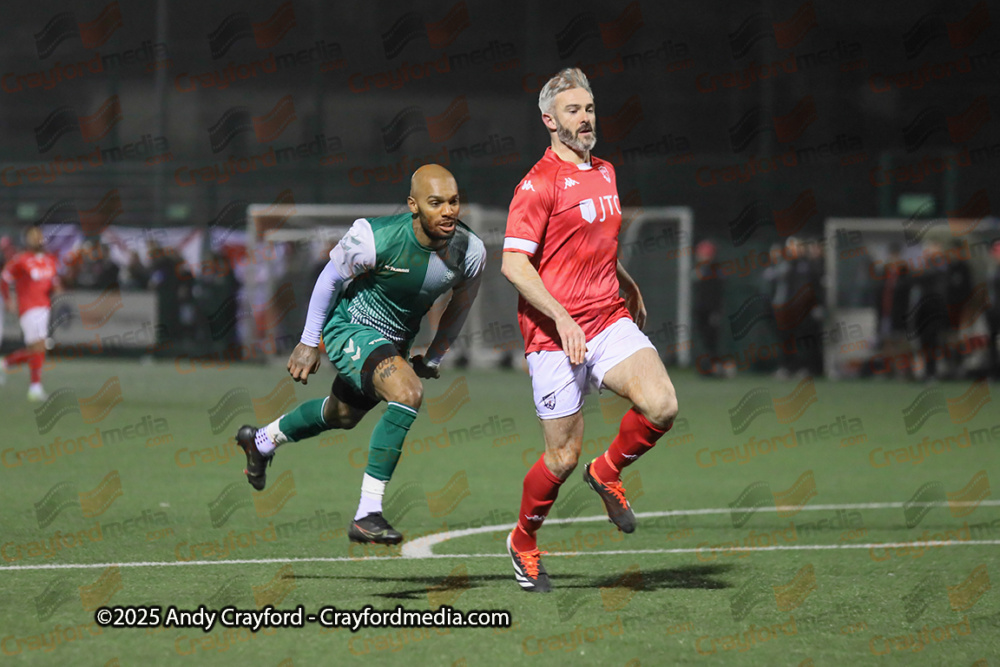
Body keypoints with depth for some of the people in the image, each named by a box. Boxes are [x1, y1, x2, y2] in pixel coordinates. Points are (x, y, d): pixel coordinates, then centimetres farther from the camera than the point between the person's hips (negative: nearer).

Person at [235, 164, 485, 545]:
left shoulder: (471, 253, -17)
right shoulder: (375, 238, -30)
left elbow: (459, 306, 5)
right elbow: (330, 278, -11)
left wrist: (433, 359, 13)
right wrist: (309, 342, -5)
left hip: (397, 341, 7)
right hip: (351, 326, -7)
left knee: (343, 416, 27)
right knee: (407, 394, -30)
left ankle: (262, 441, 57)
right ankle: (367, 515, -27)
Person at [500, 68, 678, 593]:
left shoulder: (605, 173, 15)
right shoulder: (539, 184, -9)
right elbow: (513, 264, -15)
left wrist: (628, 286, 31)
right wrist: (561, 316, -23)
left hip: (610, 321, 6)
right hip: (555, 333, -6)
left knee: (661, 406, -19)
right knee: (564, 456, -2)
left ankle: (608, 473, 10)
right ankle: (524, 541, 24)